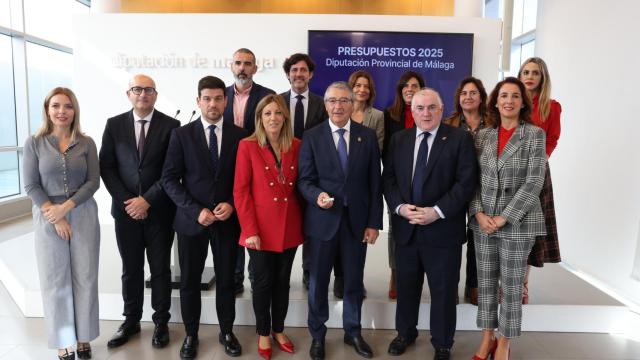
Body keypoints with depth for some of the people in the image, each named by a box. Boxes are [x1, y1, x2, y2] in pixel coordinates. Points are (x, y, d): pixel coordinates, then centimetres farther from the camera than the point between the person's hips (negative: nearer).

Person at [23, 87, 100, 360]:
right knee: (55, 280, 7)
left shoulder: (86, 143, 1)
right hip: (48, 219, 0)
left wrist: (66, 207, -13)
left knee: (85, 277, 7)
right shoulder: (34, 143, 0)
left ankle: (83, 337, 23)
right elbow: (31, 186, -3)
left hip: (83, 215, 1)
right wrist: (54, 215, -11)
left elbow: (93, 181, -3)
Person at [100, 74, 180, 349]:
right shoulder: (114, 125, 5)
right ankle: (131, 321, 29)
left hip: (159, 210, -2)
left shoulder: (171, 126, -3)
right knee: (131, 269, 13)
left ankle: (161, 322, 24)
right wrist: (126, 201, -8)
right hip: (126, 209, 2)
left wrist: (147, 200, -13)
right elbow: (106, 167, 2)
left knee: (161, 269, 9)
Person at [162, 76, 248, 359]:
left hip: (228, 220, 1)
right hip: (192, 220, 0)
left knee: (226, 280, 13)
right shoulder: (182, 134, -2)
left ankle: (227, 332, 32)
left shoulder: (240, 135, 1)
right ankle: (191, 334, 31)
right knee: (190, 281, 12)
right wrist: (195, 210, -14)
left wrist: (232, 204, -12)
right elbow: (169, 179, -5)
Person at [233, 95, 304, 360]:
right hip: (261, 227, -3)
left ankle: (278, 330, 34)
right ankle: (263, 333, 30)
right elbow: (240, 191, -9)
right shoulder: (248, 146, -7)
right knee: (263, 282, 9)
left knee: (282, 281, 15)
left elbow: (299, 185, 8)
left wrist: (303, 220, 1)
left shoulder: (296, 146, 3)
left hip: (289, 226, 3)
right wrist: (250, 230, -14)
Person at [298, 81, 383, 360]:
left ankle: (352, 332, 35)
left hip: (357, 219, 1)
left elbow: (375, 183, 2)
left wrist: (374, 222, -2)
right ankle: (317, 335, 31)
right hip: (323, 220, -1)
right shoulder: (312, 137, -2)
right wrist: (317, 195, -25)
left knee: (354, 281, 14)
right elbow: (304, 179, -3)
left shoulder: (367, 136, 2)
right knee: (318, 281, 11)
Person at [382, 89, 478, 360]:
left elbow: (466, 182, -10)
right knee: (406, 284, 17)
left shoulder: (460, 138, -4)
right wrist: (400, 207, -10)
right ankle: (405, 332, 39)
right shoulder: (398, 139, 8)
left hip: (443, 228, -3)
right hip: (405, 226, 4)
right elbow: (388, 178, 6)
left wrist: (437, 211, -18)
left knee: (444, 289, 10)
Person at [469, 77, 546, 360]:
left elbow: (534, 182, -11)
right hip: (483, 221, 3)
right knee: (485, 282, 11)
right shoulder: (483, 135, 6)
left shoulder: (535, 134, -5)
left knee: (512, 285, 7)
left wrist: (504, 217, -14)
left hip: (518, 222, -3)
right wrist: (478, 213, -7)